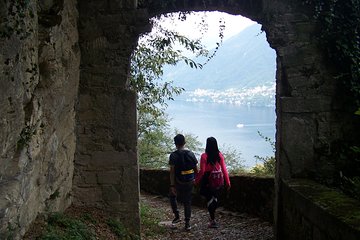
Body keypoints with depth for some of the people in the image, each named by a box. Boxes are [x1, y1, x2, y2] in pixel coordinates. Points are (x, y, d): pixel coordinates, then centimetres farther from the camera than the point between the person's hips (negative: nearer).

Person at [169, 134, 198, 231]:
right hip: (189, 182, 3)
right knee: (187, 202, 13)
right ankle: (187, 224, 14)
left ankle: (177, 216, 17)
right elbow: (196, 169, 3)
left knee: (172, 196, 25)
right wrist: (194, 179, 20)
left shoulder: (174, 155, -12)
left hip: (178, 183, -3)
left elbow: (172, 171, -16)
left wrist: (172, 185, -13)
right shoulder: (191, 154, -1)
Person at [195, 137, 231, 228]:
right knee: (215, 198, 20)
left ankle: (213, 221, 7)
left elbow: (202, 171, -14)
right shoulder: (220, 155, -3)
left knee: (209, 200, 6)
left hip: (207, 180, -4)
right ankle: (212, 217, 34)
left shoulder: (204, 156, -14)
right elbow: (224, 169, -2)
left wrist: (196, 181, -2)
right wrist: (228, 182, 5)